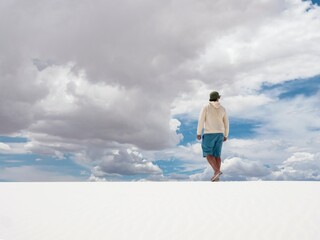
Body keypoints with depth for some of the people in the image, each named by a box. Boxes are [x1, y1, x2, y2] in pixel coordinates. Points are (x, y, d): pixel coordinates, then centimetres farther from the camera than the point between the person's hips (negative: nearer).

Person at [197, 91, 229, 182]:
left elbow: (201, 120, -11)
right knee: (216, 155, 8)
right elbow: (226, 123, 10)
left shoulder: (206, 107, -4)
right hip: (219, 134, 5)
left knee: (208, 154, -1)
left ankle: (217, 171, -19)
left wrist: (198, 133, -7)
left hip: (209, 134, -4)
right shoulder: (222, 109, 8)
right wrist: (225, 136, 20)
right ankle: (216, 176, 1)